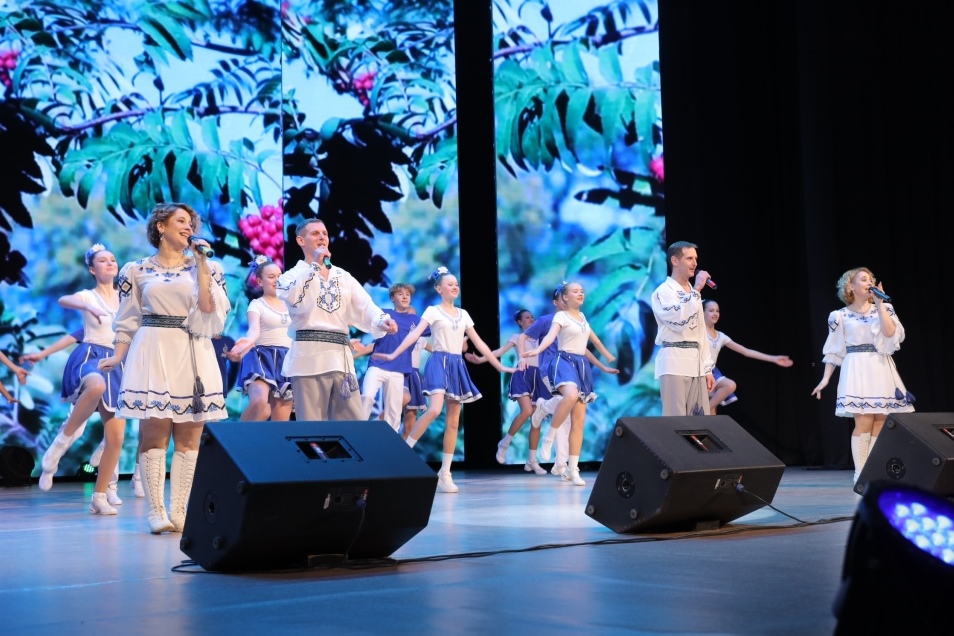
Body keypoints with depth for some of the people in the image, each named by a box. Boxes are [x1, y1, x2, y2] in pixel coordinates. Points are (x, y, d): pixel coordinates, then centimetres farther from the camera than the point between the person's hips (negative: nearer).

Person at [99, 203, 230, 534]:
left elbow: (209, 310, -4)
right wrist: (118, 357, -2)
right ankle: (156, 511, -4)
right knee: (154, 431, -6)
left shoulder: (206, 267, 10)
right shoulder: (136, 270, 8)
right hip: (152, 354, -1)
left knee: (189, 435, -2)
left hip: (194, 356, 2)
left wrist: (202, 264, -5)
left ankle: (179, 511, 1)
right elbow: (128, 320, 9)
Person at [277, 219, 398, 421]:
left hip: (341, 357, 4)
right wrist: (315, 266, -12)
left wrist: (382, 320, -18)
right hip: (310, 356, -4)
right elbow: (297, 301, -17)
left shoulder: (343, 277, 17)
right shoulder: (292, 275, 5)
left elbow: (364, 307, 3)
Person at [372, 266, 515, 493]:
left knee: (453, 421, 2)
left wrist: (499, 366, 16)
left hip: (457, 366, 6)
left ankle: (445, 473, 5)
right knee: (434, 410, -28)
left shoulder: (463, 314, 14)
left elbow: (479, 343, 17)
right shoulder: (432, 311, -1)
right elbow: (415, 334, -12)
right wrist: (393, 355, -26)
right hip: (439, 362, -6)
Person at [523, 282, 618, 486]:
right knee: (571, 395, -40)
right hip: (565, 361, -7)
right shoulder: (561, 316, -3)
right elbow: (550, 335, -22)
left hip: (582, 365, 7)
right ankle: (549, 437, -22)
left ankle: (572, 469, 3)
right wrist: (538, 350, -43)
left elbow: (595, 340, 31)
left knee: (579, 420, 1)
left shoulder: (582, 316, 18)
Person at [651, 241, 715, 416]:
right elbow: (680, 320, -21)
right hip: (674, 363, -7)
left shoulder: (692, 293, 19)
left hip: (696, 364, 7)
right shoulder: (664, 291, -5)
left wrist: (707, 368, 15)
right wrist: (696, 290, -15)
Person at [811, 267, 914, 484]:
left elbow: (891, 334, -7)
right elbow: (833, 350, 5)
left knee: (880, 422, -1)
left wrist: (880, 304, -6)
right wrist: (825, 379, 0)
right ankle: (860, 475, -8)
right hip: (858, 370, -3)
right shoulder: (841, 316, 3)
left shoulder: (883, 309, 10)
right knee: (864, 421, -12)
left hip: (882, 370, 4)